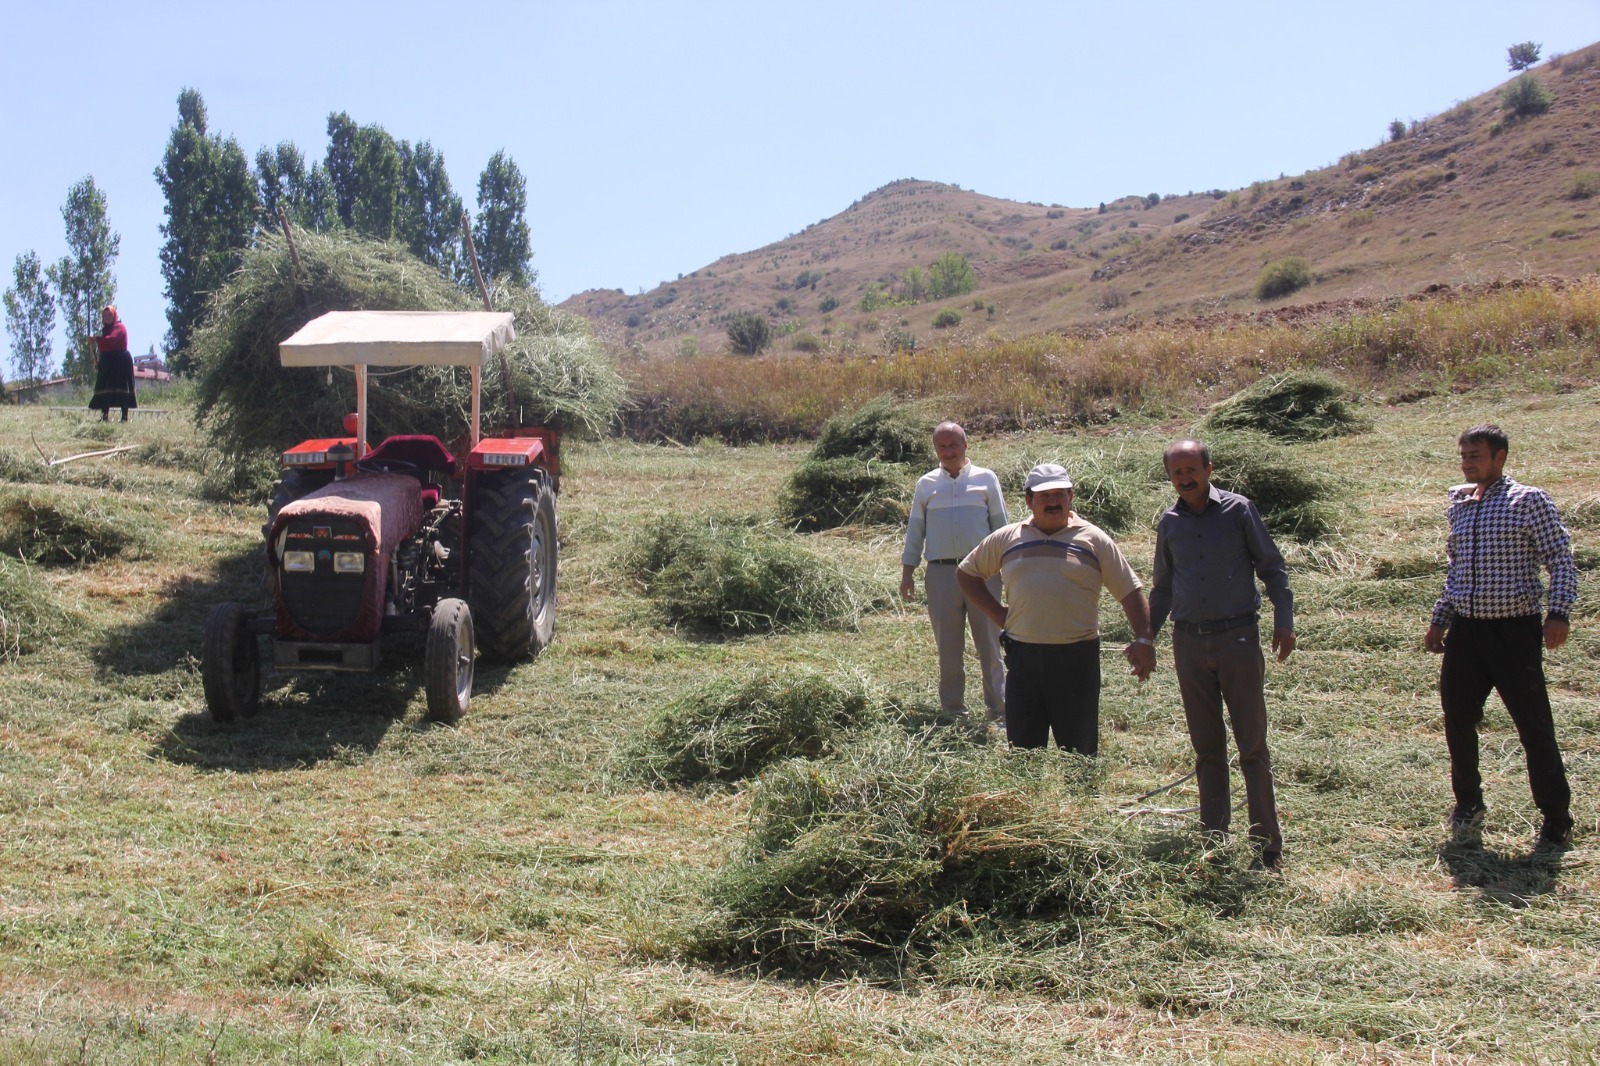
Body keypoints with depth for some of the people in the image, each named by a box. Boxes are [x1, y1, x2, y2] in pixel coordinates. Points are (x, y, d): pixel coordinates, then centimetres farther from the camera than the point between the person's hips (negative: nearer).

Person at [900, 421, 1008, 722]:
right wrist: (907, 572, 8)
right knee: (948, 648, 6)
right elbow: (915, 529, 13)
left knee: (989, 644, 1)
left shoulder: (986, 479, 7)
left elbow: (1001, 525, 9)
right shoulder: (926, 484, 10)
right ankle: (953, 709, 14)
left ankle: (999, 709, 6)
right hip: (941, 573, 1)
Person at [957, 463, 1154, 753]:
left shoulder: (1094, 540, 4)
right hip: (1023, 656, 2)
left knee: (1079, 751, 4)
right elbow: (966, 572, 20)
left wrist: (1143, 640, -7)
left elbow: (1130, 591, 3)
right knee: (1022, 748, 8)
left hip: (1077, 657, -2)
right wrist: (996, 613, 9)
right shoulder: (1006, 539, 9)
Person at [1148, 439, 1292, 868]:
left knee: (1252, 744, -1)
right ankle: (1213, 837, 17)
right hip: (1190, 643, 3)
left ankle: (1266, 840, 5)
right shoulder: (1169, 523, 8)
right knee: (1206, 746, 9)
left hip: (1238, 637, -3)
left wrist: (1284, 621, -5)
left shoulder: (1238, 510, -2)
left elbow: (1272, 568, 3)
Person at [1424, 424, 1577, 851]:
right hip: (1465, 631, 6)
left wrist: (1559, 612, -19)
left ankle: (1557, 823, 9)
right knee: (1457, 720, 9)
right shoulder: (1460, 505, 12)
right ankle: (1468, 806, 30)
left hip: (1514, 630, -5)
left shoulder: (1529, 501, -5)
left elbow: (1562, 560, -7)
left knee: (1535, 729, -2)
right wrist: (1439, 619, 19)